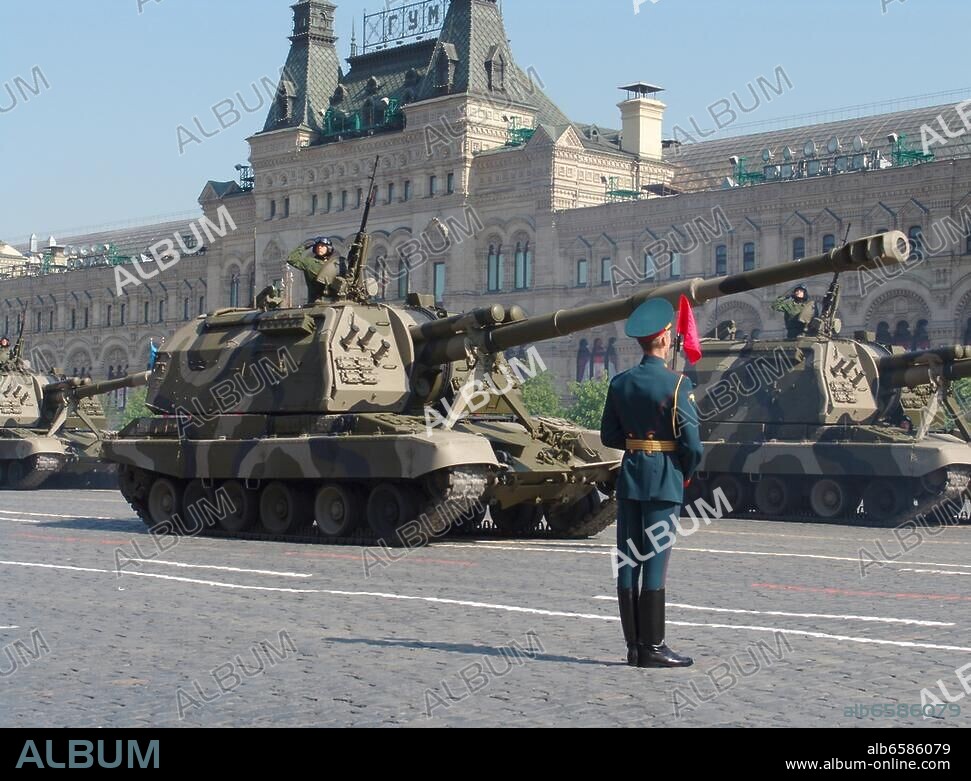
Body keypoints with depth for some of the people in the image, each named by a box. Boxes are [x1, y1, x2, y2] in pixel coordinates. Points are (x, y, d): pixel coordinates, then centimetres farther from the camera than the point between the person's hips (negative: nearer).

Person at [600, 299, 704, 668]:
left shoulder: (620, 383, 6)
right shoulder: (677, 384, -11)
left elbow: (609, 436, 10)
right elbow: (692, 442, -13)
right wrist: (687, 473, 4)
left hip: (630, 477, 5)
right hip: (665, 479, -5)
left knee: (628, 561, 7)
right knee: (655, 562, -3)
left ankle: (634, 646, 13)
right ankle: (653, 648, 1)